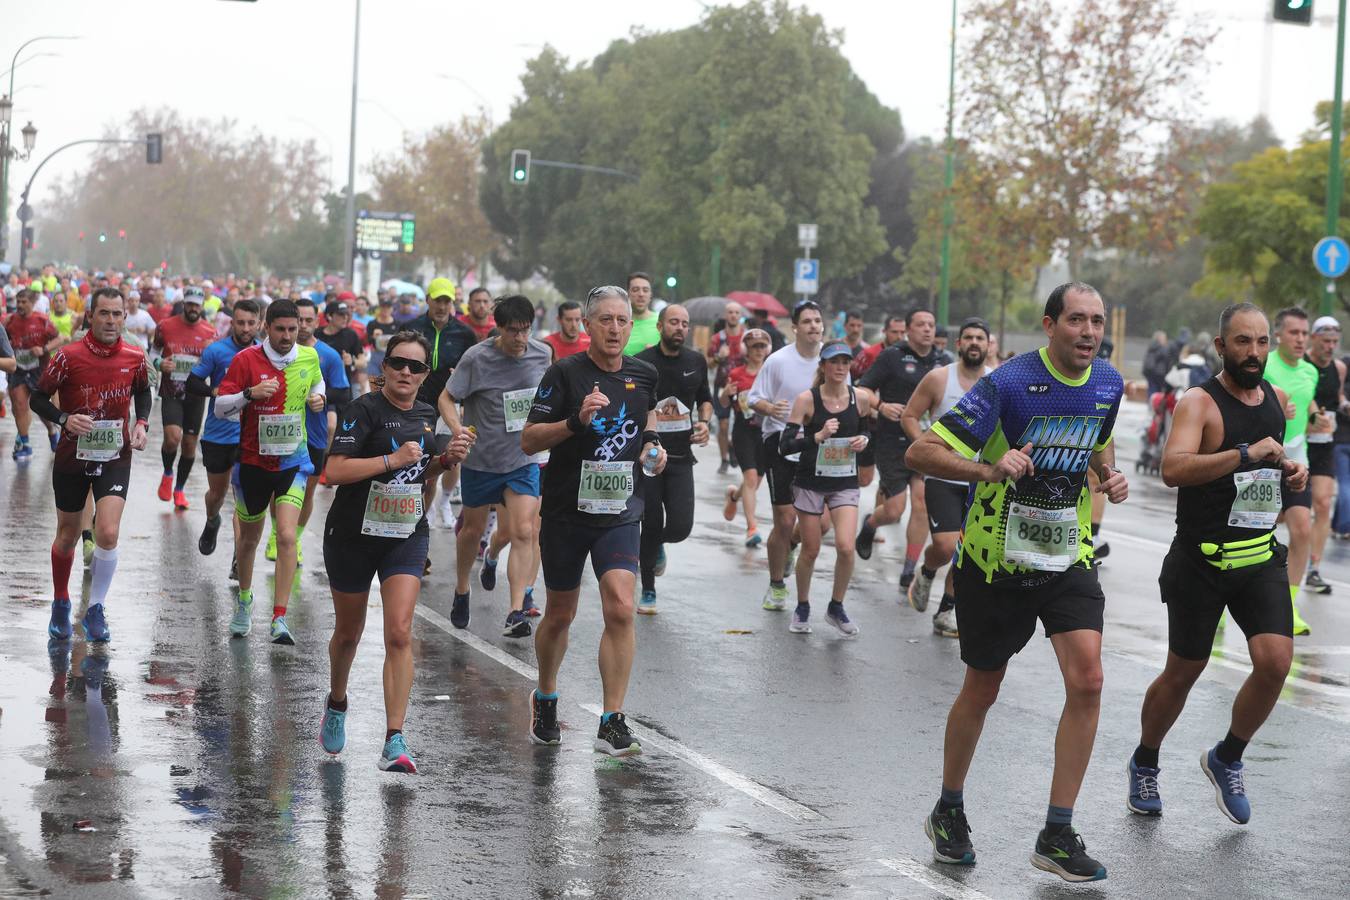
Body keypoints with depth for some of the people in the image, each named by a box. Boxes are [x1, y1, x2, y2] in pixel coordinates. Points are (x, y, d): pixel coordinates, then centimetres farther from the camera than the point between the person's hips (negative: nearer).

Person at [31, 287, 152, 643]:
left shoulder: (135, 358, -4)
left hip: (115, 457, 1)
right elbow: (38, 399, -6)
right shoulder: (69, 356, -13)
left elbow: (143, 392, 16)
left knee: (108, 534, -15)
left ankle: (95, 610, 3)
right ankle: (60, 605, 35)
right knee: (67, 536, 12)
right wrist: (65, 419, -23)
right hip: (73, 456, -1)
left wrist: (141, 423, -2)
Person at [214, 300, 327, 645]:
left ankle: (279, 619, -14)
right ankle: (244, 600, 41)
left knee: (286, 537, -15)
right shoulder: (246, 360, -9)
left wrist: (317, 397, 0)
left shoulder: (309, 357, -1)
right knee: (249, 538, 14)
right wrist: (250, 394, -26)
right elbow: (220, 405, -8)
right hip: (252, 460, 0)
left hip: (292, 461, 1)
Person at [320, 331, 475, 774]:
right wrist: (393, 459, -24)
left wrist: (449, 458, 3)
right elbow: (335, 471, -21)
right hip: (353, 534, -3)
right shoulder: (365, 409, -11)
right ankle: (336, 704, 44)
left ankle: (395, 741, -15)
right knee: (348, 633, 14)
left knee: (399, 634, -12)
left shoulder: (426, 415, 7)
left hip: (406, 537, 3)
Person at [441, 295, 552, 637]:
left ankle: (517, 612, -14)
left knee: (524, 533, -13)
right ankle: (461, 592, 40)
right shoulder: (477, 357, -14)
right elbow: (447, 398, -11)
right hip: (480, 458, -1)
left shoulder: (543, 354, -3)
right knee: (473, 529, 15)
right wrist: (457, 428, -28)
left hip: (522, 459, 2)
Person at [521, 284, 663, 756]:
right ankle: (545, 699, 39)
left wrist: (652, 447, 4)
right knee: (560, 614, 12)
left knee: (621, 609, -15)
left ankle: (612, 724, -10)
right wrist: (576, 421, -25)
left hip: (619, 512, 2)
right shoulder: (565, 373, -8)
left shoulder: (643, 375, 3)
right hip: (566, 510, -2)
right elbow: (529, 441, -11)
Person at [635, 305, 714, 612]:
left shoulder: (696, 362, 7)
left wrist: (704, 422, 3)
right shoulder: (641, 363, -5)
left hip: (681, 458, 3)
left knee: (680, 527, -8)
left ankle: (658, 545, 30)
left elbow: (705, 399, 22)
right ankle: (648, 591, 18)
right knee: (651, 525, 1)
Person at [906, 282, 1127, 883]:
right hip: (996, 557, -4)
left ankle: (1057, 835, -5)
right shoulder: (1009, 383, -18)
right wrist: (989, 469, -35)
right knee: (982, 690, 9)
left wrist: (1110, 475, 2)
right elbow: (920, 453, -19)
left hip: (1068, 556, 4)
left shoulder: (1108, 385, 0)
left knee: (1087, 680, -13)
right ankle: (948, 812, 32)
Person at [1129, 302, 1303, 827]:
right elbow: (1173, 469, -31)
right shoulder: (1200, 403, -14)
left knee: (1275, 661, -13)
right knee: (1183, 672, 8)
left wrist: (1290, 471, 5)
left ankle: (1227, 759, 11)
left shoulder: (1277, 399, 7)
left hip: (1260, 557, 5)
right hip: (1202, 561, -5)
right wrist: (1245, 454, -36)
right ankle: (1145, 764, 34)